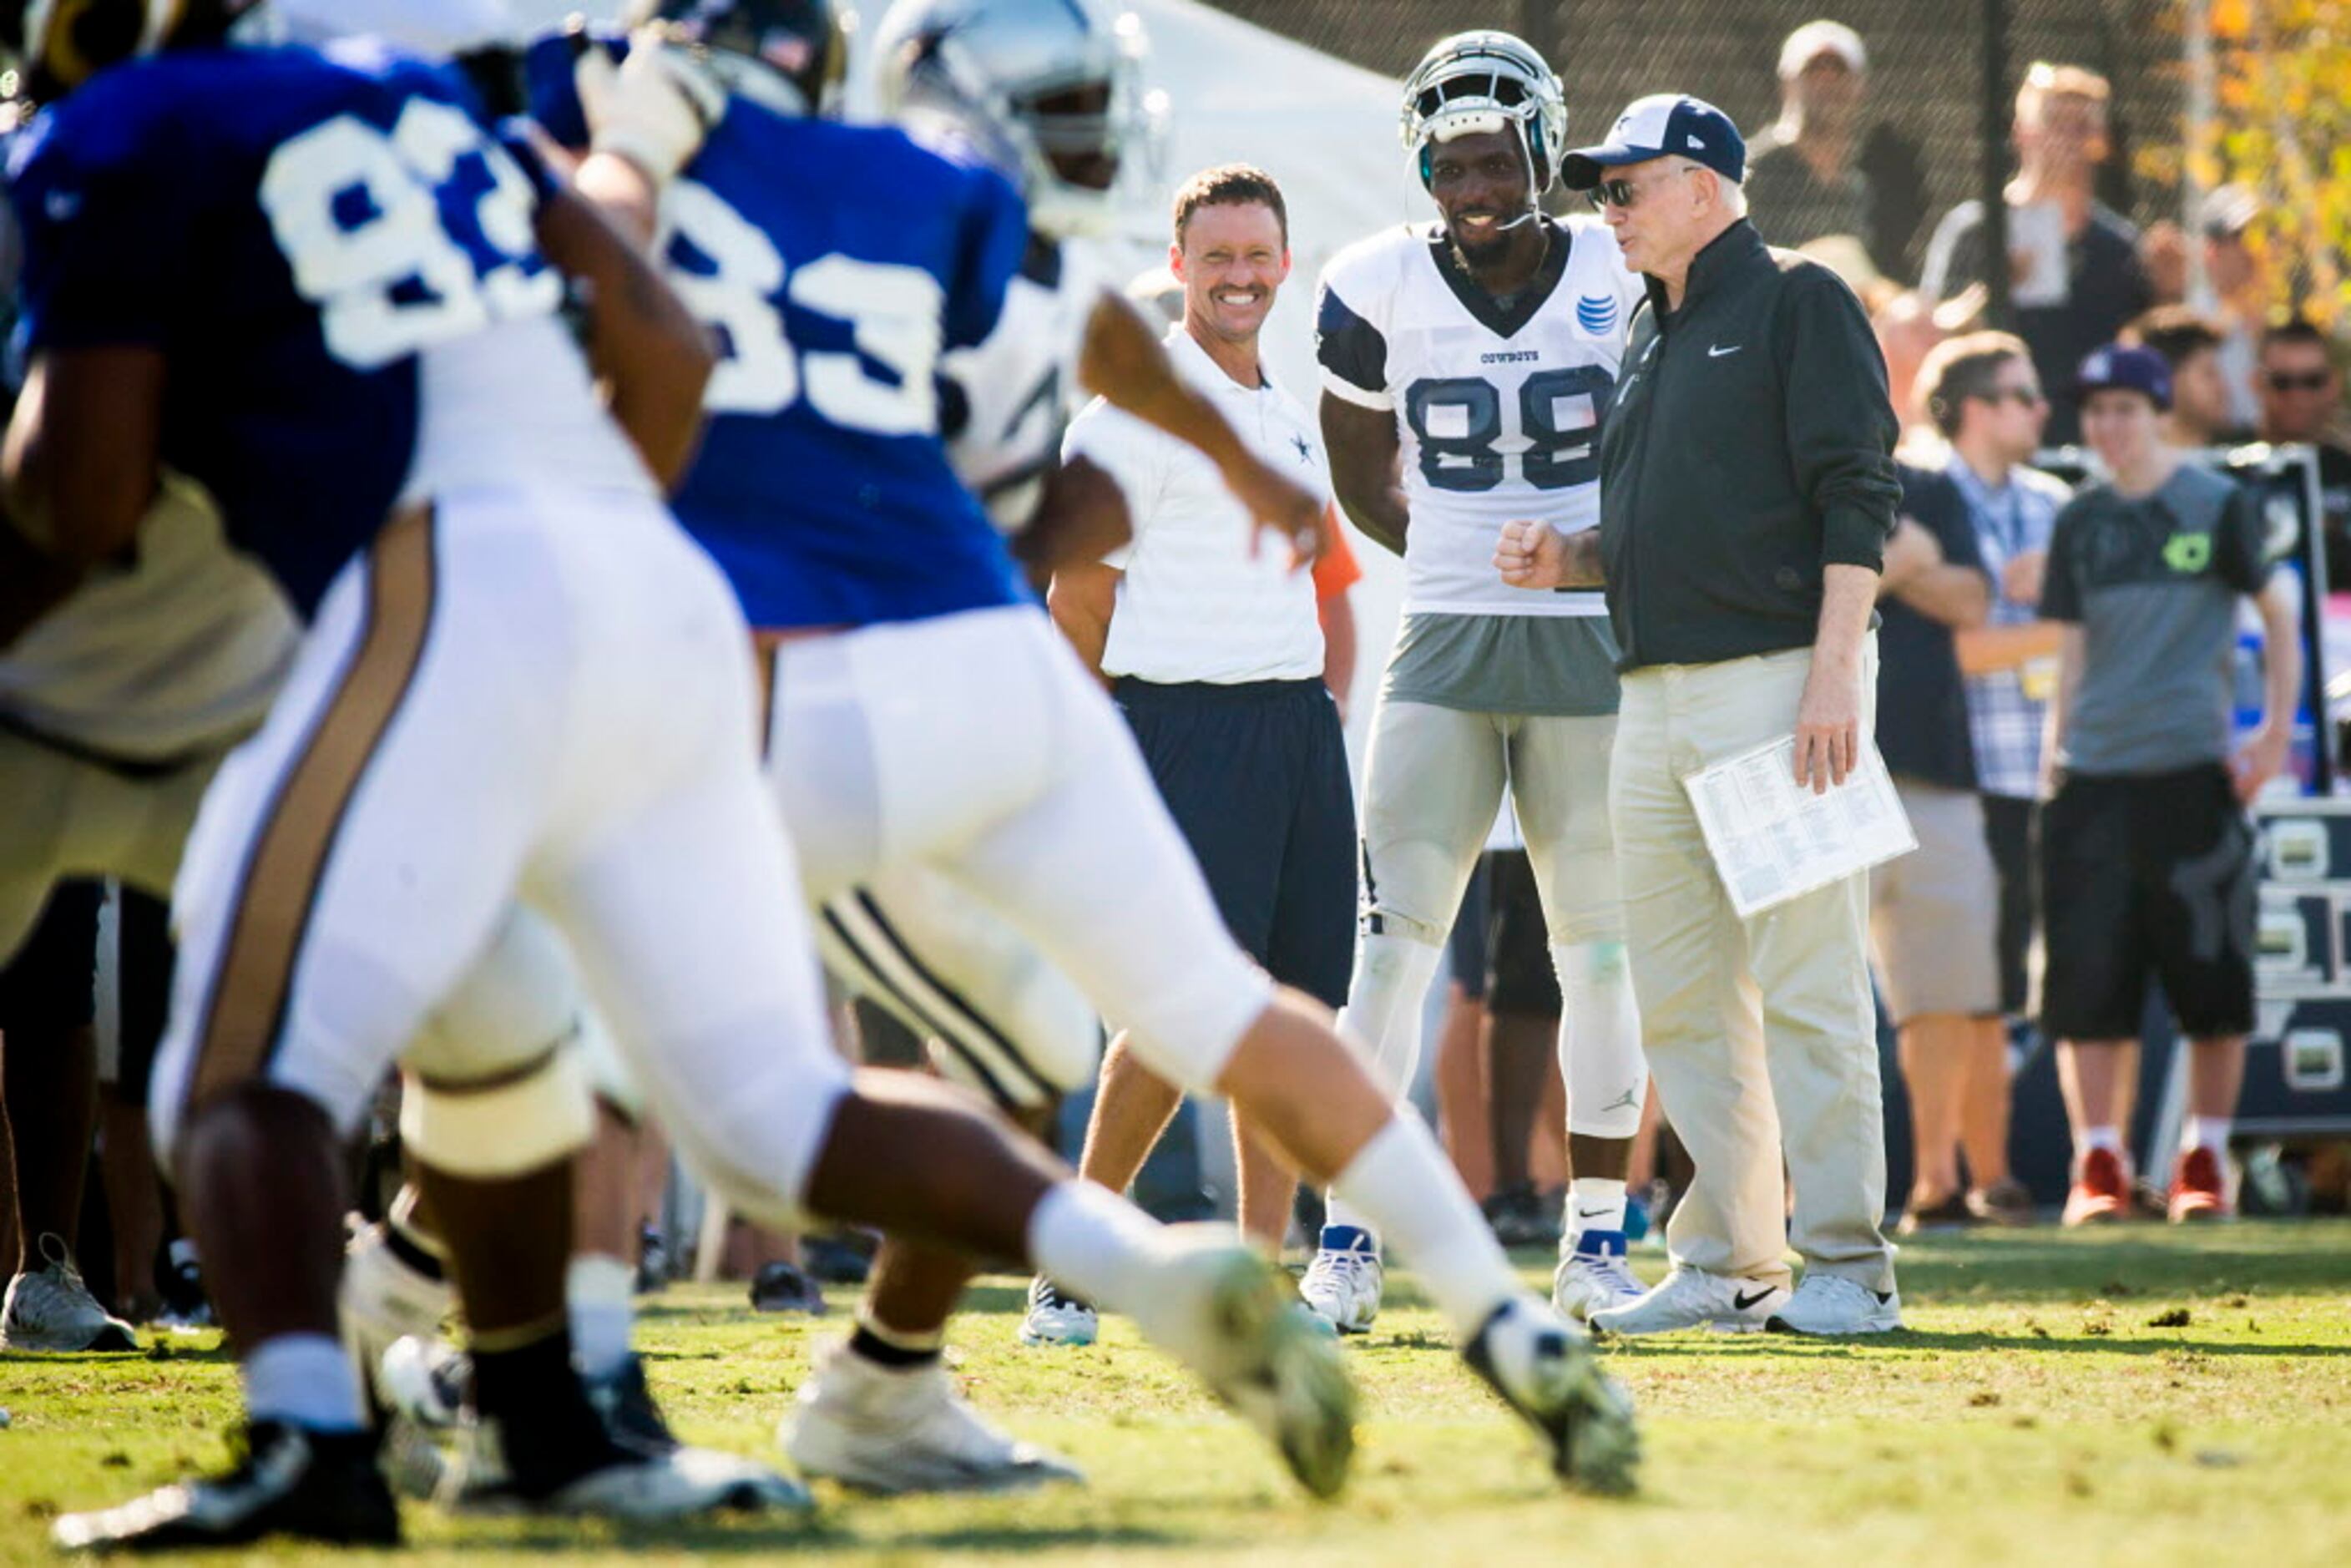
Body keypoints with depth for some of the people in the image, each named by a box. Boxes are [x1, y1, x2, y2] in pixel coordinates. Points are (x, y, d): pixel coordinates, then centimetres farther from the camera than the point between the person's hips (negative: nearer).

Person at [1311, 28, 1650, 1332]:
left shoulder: (1626, 280, -3)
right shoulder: (1380, 291, -1)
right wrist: (1458, 560, 7)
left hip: (1592, 650, 0)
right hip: (1444, 653, 0)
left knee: (1600, 953, 4)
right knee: (1392, 943, -6)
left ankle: (1596, 1244, 12)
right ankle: (1347, 1248, -4)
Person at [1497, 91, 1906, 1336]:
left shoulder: (1798, 304, -2)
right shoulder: (1649, 338, 22)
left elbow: (1858, 499, -10)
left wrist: (1833, 671, -19)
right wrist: (1563, 561, 7)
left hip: (1778, 677, -8)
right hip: (1657, 695, 8)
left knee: (1804, 986, -9)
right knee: (1681, 998, 7)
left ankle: (1846, 1265, -6)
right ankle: (1727, 1265, 13)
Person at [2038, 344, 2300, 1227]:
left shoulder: (2218, 506, 2)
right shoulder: (2081, 522, 11)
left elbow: (2278, 614, 6)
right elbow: (2075, 651, 14)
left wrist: (2277, 731, -3)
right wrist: (2055, 757, 7)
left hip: (2193, 767, -3)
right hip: (2092, 778, 3)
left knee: (2212, 977, 0)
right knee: (2088, 979, -2)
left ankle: (2205, 1164, 9)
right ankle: (2097, 1166, 2)